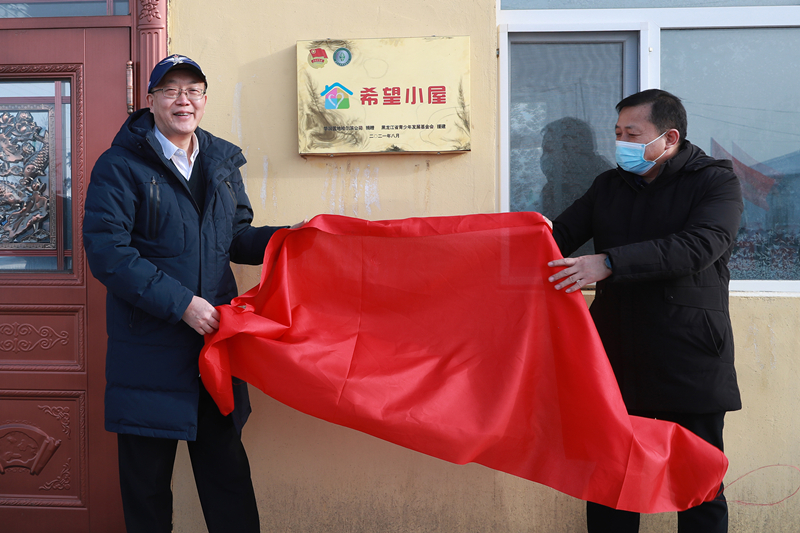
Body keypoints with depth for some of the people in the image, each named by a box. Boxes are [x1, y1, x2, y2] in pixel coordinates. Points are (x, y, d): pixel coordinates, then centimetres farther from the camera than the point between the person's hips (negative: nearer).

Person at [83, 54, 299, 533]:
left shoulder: (223, 162, 12)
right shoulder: (120, 166, -4)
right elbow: (107, 251, -13)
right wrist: (181, 304, -18)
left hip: (216, 334, 4)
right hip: (148, 346, -4)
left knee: (227, 467, 11)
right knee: (146, 475, 9)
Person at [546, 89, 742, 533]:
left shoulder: (717, 182, -3)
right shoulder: (609, 185, 14)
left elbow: (697, 247, -20)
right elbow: (562, 235, 10)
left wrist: (610, 263, -29)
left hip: (690, 363, -4)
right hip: (616, 358, 4)